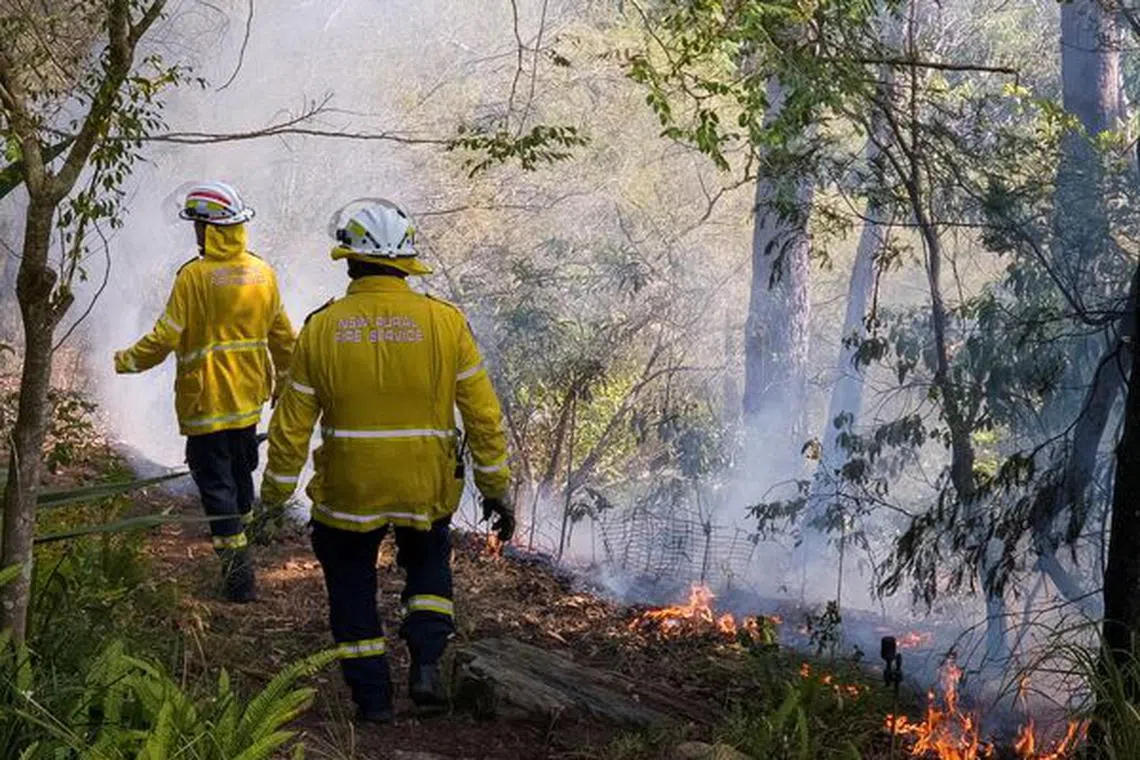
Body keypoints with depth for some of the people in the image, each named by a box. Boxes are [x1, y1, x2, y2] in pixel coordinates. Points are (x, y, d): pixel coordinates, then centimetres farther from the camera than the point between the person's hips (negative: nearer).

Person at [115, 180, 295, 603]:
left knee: (215, 482, -1)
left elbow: (164, 339, -16)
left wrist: (126, 361, 1)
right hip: (248, 399, 6)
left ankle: (239, 577, -6)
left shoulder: (195, 276, -18)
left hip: (206, 404, -6)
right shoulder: (263, 274, 1)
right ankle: (240, 540, 42)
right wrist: (284, 381, 25)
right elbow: (283, 338, 9)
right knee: (241, 473, 23)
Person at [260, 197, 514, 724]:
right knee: (428, 561, 28)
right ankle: (426, 662, 10)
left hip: (347, 490, -1)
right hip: (427, 490, 1)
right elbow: (483, 416, -4)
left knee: (351, 587, 20)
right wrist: (495, 489, 7)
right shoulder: (445, 322, -8)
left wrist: (275, 493, 10)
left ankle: (371, 695, 22)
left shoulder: (322, 328, -8)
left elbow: (292, 424, -2)